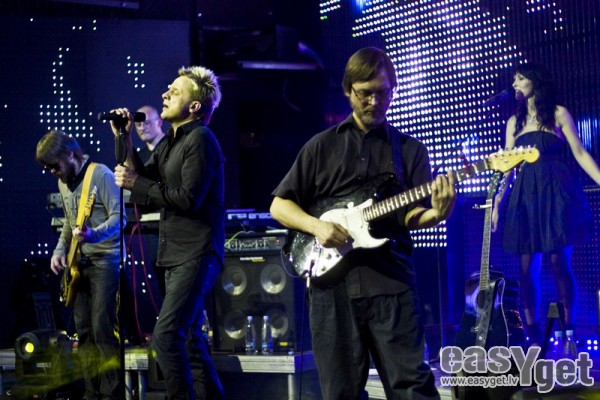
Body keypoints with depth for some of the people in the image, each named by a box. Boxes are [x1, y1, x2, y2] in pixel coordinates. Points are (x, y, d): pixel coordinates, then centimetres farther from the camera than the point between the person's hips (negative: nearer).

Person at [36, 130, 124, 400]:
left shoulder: (101, 175, -12)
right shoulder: (63, 182, 13)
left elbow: (119, 216, -19)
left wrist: (93, 235, -35)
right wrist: (60, 251, 10)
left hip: (105, 259, -8)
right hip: (79, 262, 8)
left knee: (102, 329, -13)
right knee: (83, 330, 6)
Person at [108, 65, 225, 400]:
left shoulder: (200, 139, -14)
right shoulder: (171, 142, 16)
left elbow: (189, 199, -21)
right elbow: (142, 178, 12)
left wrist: (136, 184, -15)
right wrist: (125, 139, 3)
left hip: (197, 255, -10)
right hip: (177, 255, 10)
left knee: (166, 336, -17)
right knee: (188, 336, 15)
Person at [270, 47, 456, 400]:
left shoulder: (411, 149, 11)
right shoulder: (322, 146, 10)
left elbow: (410, 214, 1)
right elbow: (279, 205, 11)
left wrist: (434, 214, -22)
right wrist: (316, 226, -9)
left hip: (391, 281, 0)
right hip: (333, 281, 1)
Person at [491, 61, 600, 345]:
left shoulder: (558, 114, 5)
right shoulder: (514, 121, 17)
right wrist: (497, 202, 7)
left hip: (556, 193, -4)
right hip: (525, 195, 4)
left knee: (559, 263, -8)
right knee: (527, 268, -1)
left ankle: (568, 334, 0)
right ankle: (534, 338, 2)